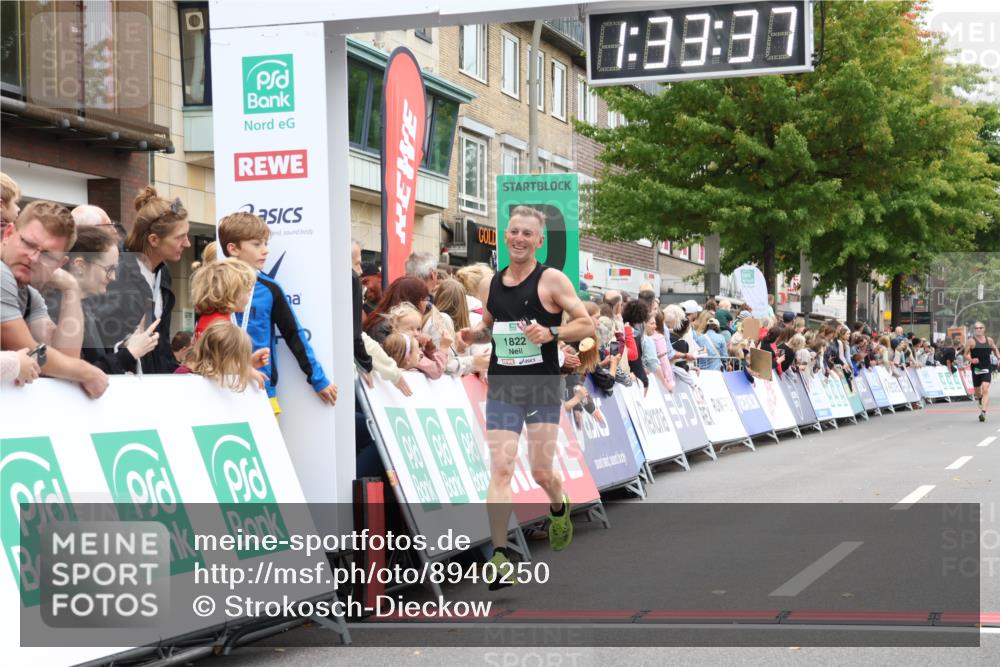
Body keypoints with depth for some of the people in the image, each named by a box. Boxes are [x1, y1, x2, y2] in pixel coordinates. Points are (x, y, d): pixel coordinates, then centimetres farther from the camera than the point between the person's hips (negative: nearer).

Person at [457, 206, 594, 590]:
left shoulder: (552, 280, -6)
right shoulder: (490, 285, 8)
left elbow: (587, 325, -6)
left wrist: (551, 333, -23)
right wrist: (474, 335, 0)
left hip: (543, 388, -3)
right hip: (501, 389, 3)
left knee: (541, 472, 2)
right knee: (500, 469, -7)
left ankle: (559, 509, 38)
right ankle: (499, 557, -7)